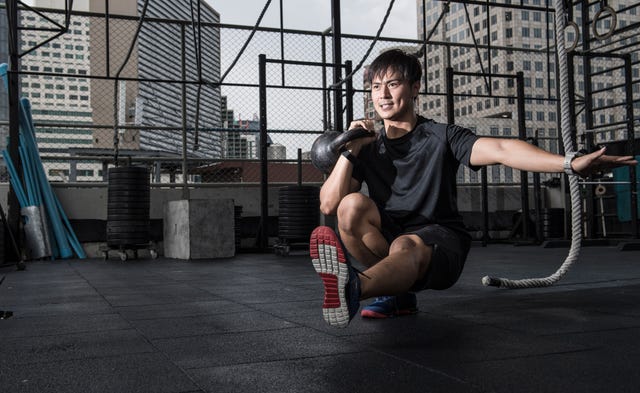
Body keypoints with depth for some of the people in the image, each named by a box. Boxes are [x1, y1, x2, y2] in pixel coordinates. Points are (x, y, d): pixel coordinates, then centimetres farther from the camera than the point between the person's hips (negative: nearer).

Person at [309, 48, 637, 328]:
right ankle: (397, 294, -14)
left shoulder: (441, 138, 0)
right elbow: (329, 205, -1)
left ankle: (353, 288, -72)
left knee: (406, 246, -38)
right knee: (352, 205, -23)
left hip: (439, 243, -4)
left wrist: (571, 163, -32)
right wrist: (350, 150, -12)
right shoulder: (369, 149, 8)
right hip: (389, 236, 4)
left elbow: (500, 149, -18)